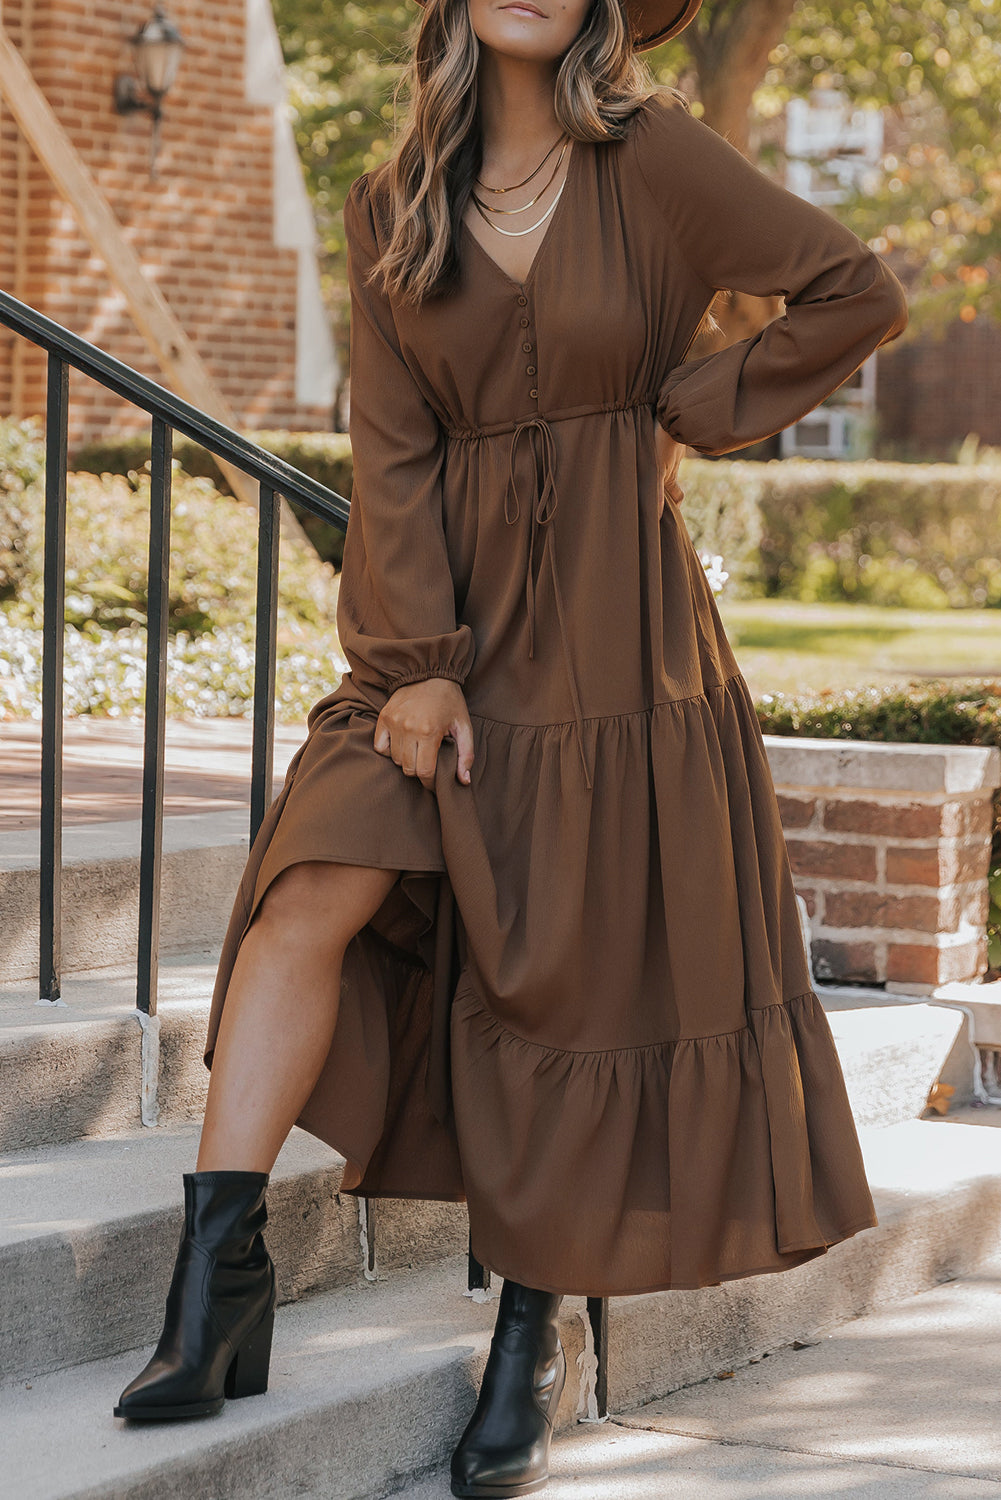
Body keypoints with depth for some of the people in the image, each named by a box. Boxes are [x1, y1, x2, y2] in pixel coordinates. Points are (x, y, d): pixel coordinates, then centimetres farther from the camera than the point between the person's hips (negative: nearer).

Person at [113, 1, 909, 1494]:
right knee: (315, 892, -16)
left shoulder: (655, 160, -4)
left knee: (579, 970, 1)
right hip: (448, 622, 3)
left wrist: (686, 412, 0)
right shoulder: (392, 209, 6)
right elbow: (391, 448, 0)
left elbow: (859, 293, -1)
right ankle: (217, 1291, -17)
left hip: (613, 629, -3)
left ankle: (534, 1342, 15)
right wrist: (414, 660, -9)